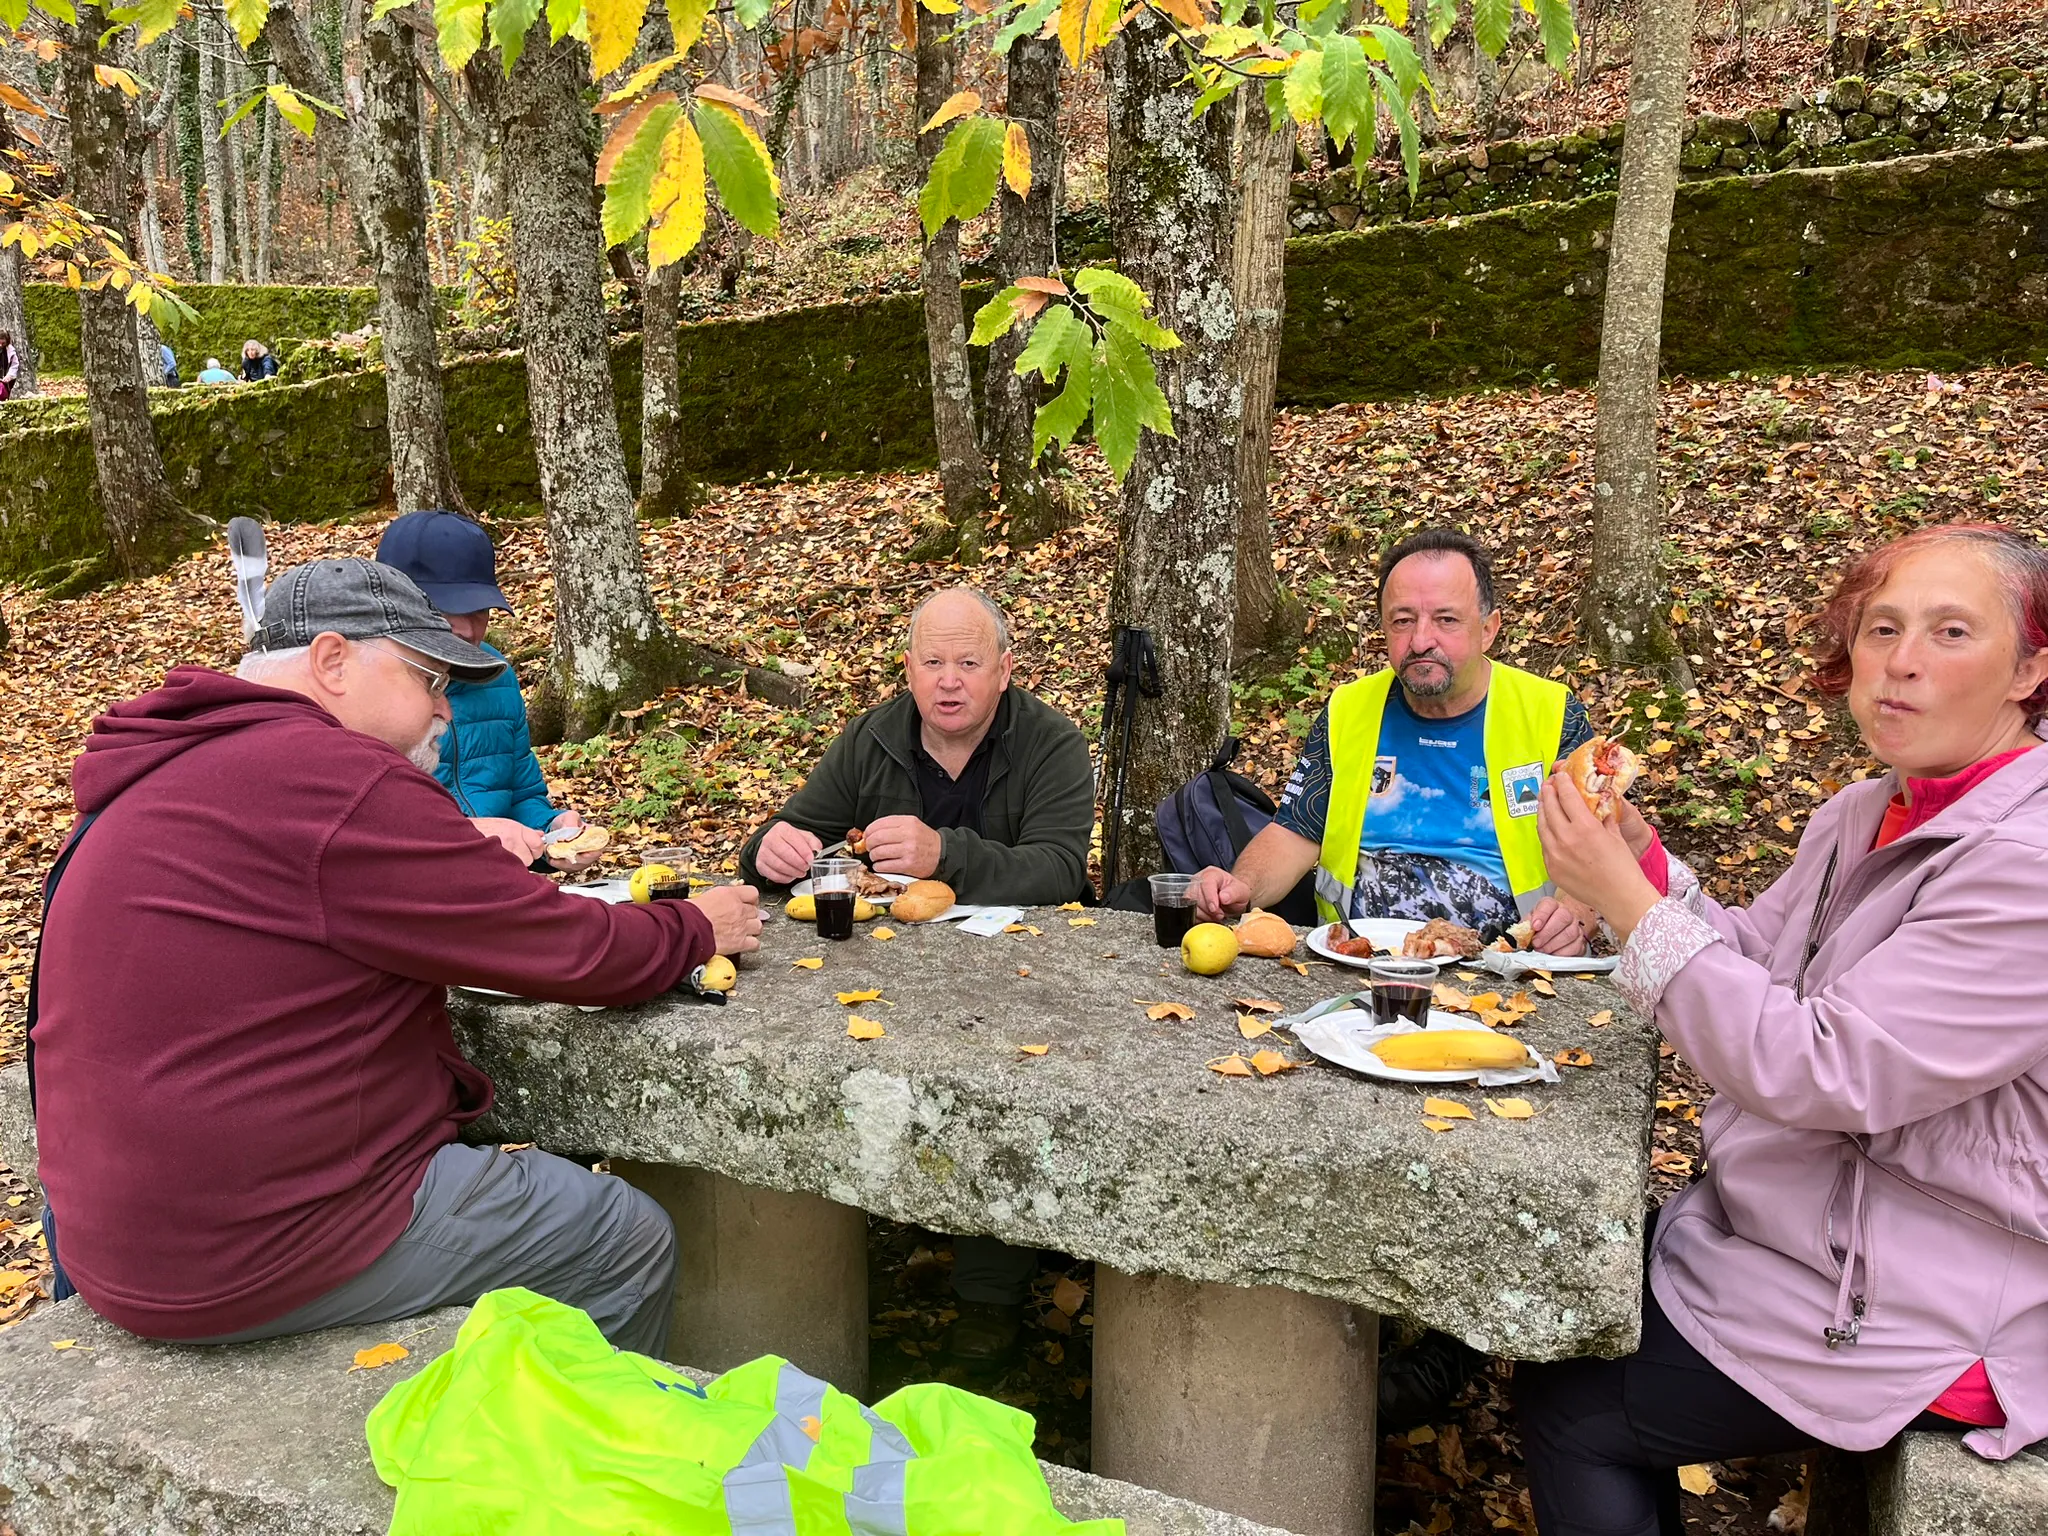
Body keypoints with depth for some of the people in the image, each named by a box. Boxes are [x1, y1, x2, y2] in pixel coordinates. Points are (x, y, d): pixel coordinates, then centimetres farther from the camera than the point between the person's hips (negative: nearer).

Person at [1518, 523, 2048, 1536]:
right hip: (1792, 1223, 8)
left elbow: (1824, 1072, -29)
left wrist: (1628, 901, -28)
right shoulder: (1865, 815, 5)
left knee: (1569, 1408, -4)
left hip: (1924, 1314, -8)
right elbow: (1753, 962, 9)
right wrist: (1640, 854, -7)